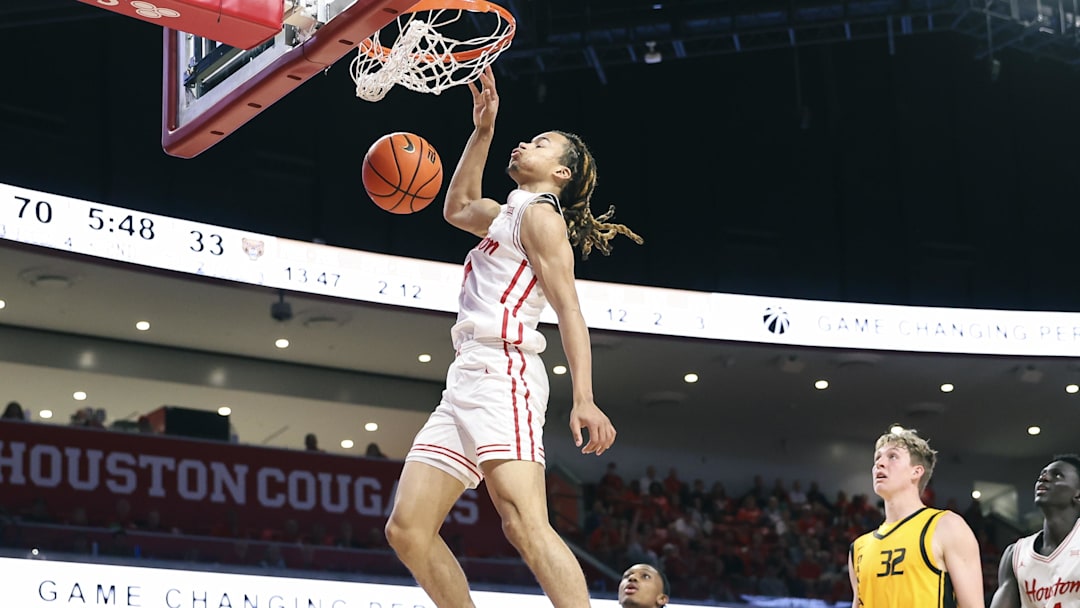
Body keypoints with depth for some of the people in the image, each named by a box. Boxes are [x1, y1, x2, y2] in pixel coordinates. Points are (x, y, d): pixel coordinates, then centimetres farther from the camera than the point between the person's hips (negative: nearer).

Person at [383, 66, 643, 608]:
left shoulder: (540, 214, 1)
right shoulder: (507, 215, 27)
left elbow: (569, 310, -10)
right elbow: (456, 208, 48)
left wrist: (584, 398, -23)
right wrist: (482, 132, 37)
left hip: (501, 373, -9)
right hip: (466, 380, 9)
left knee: (524, 523, -26)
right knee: (407, 528, 1)